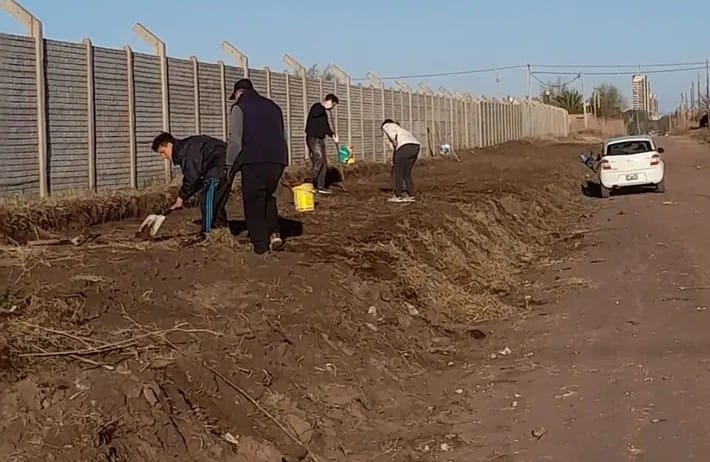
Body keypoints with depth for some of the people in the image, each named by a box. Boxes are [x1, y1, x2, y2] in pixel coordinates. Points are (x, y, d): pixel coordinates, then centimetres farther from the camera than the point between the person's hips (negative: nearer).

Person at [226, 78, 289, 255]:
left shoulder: (239, 108, 2)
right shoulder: (273, 106, 21)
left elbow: (235, 140, -6)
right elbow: (283, 136, 23)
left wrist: (230, 165, 2)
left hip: (253, 162, -6)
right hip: (277, 160, 6)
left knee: (254, 203, 3)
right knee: (268, 197, 23)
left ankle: (260, 245, 2)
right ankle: (274, 233, 7)